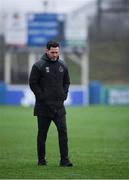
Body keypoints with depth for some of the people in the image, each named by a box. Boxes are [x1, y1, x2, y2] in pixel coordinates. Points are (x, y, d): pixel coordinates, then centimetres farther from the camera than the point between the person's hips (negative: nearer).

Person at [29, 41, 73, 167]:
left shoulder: (62, 66, 10)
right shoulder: (38, 66, -5)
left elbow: (67, 82, 20)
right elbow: (33, 83, -5)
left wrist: (64, 94, 5)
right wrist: (42, 96, -11)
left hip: (59, 105, 3)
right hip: (43, 106, -3)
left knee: (63, 131, -6)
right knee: (42, 134, 5)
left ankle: (64, 160, -6)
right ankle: (41, 160, 13)